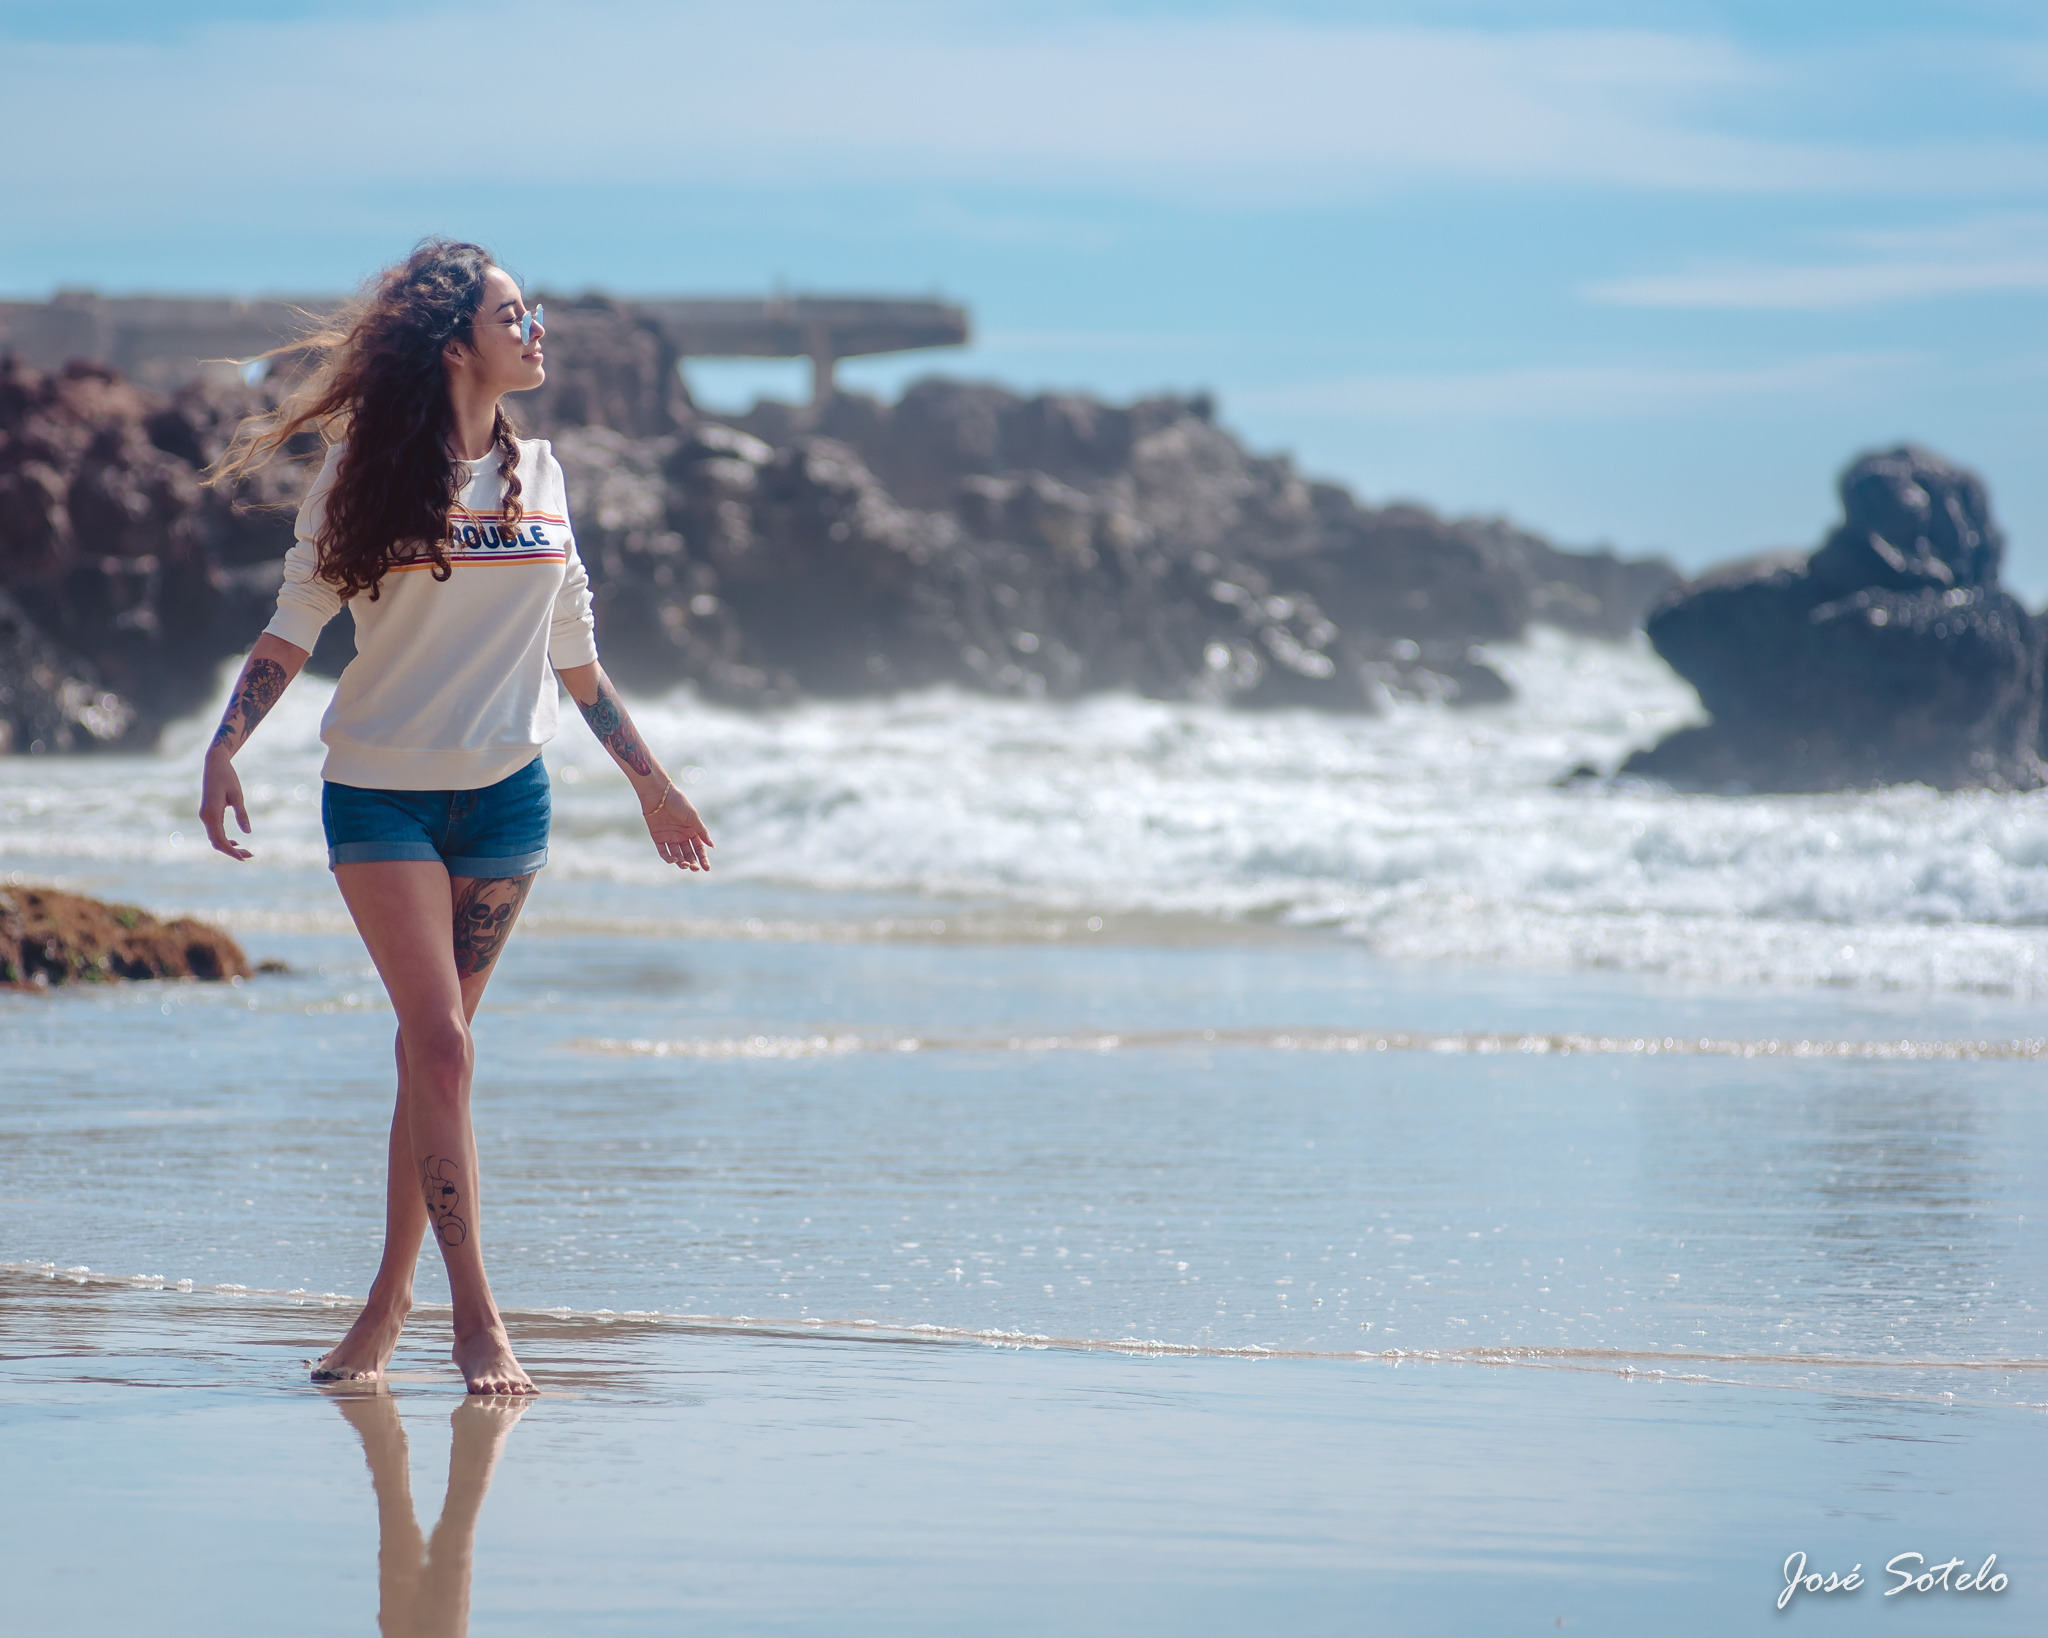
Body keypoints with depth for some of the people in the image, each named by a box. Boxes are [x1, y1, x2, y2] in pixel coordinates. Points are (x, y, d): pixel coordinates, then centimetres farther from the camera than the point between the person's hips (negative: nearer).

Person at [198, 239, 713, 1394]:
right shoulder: (368, 473, -4)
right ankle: (476, 1317, -9)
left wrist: (652, 781, 22)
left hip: (505, 791, 4)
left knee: (436, 1053, 5)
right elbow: (294, 630, -5)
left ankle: (388, 1307, 14)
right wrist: (224, 751, -18)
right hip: (382, 790, -4)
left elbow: (574, 652, 18)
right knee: (441, 1048, -12)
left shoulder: (540, 473, 9)